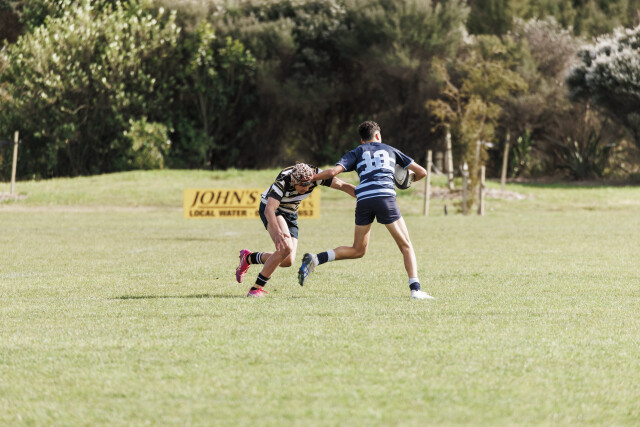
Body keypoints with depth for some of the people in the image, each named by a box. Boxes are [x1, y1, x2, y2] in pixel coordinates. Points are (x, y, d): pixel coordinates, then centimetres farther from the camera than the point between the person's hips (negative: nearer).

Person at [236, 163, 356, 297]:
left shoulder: (315, 174, -22)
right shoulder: (282, 181, -34)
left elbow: (342, 185, -15)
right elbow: (269, 209, -43)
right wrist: (277, 232, -59)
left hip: (290, 214, 6)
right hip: (271, 210, -6)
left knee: (288, 261, -5)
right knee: (285, 248, -30)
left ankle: (248, 258, 18)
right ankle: (256, 288, -21)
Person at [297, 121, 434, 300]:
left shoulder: (356, 153, 21)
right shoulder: (391, 150, 24)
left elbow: (333, 172, 5)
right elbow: (421, 172, 25)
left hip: (363, 200, 2)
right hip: (385, 196, -2)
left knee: (358, 250, 15)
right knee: (406, 246, 9)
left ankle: (316, 259, -2)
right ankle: (415, 289, -6)